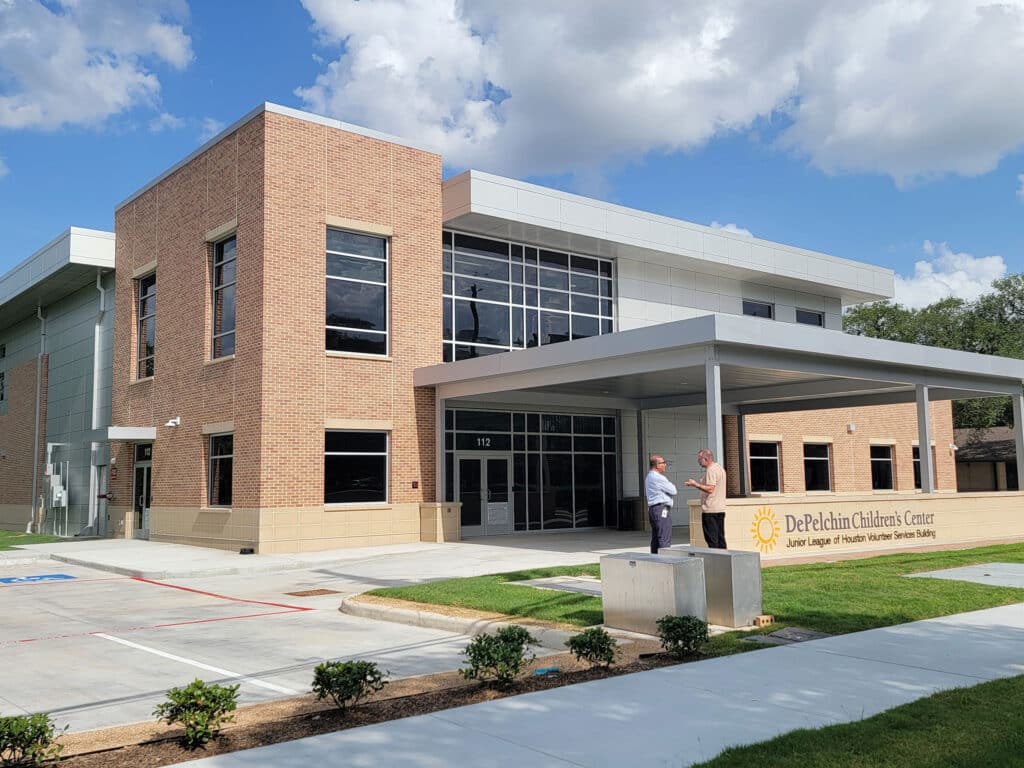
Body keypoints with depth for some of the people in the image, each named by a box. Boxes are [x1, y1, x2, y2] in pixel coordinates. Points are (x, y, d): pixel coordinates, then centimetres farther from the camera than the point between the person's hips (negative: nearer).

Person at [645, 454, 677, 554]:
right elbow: (673, 491, -10)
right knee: (665, 539, -10)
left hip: (651, 508, 10)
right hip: (661, 509, -10)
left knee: (655, 538, 13)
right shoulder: (659, 478, -15)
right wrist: (670, 484, 11)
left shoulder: (648, 477, 16)